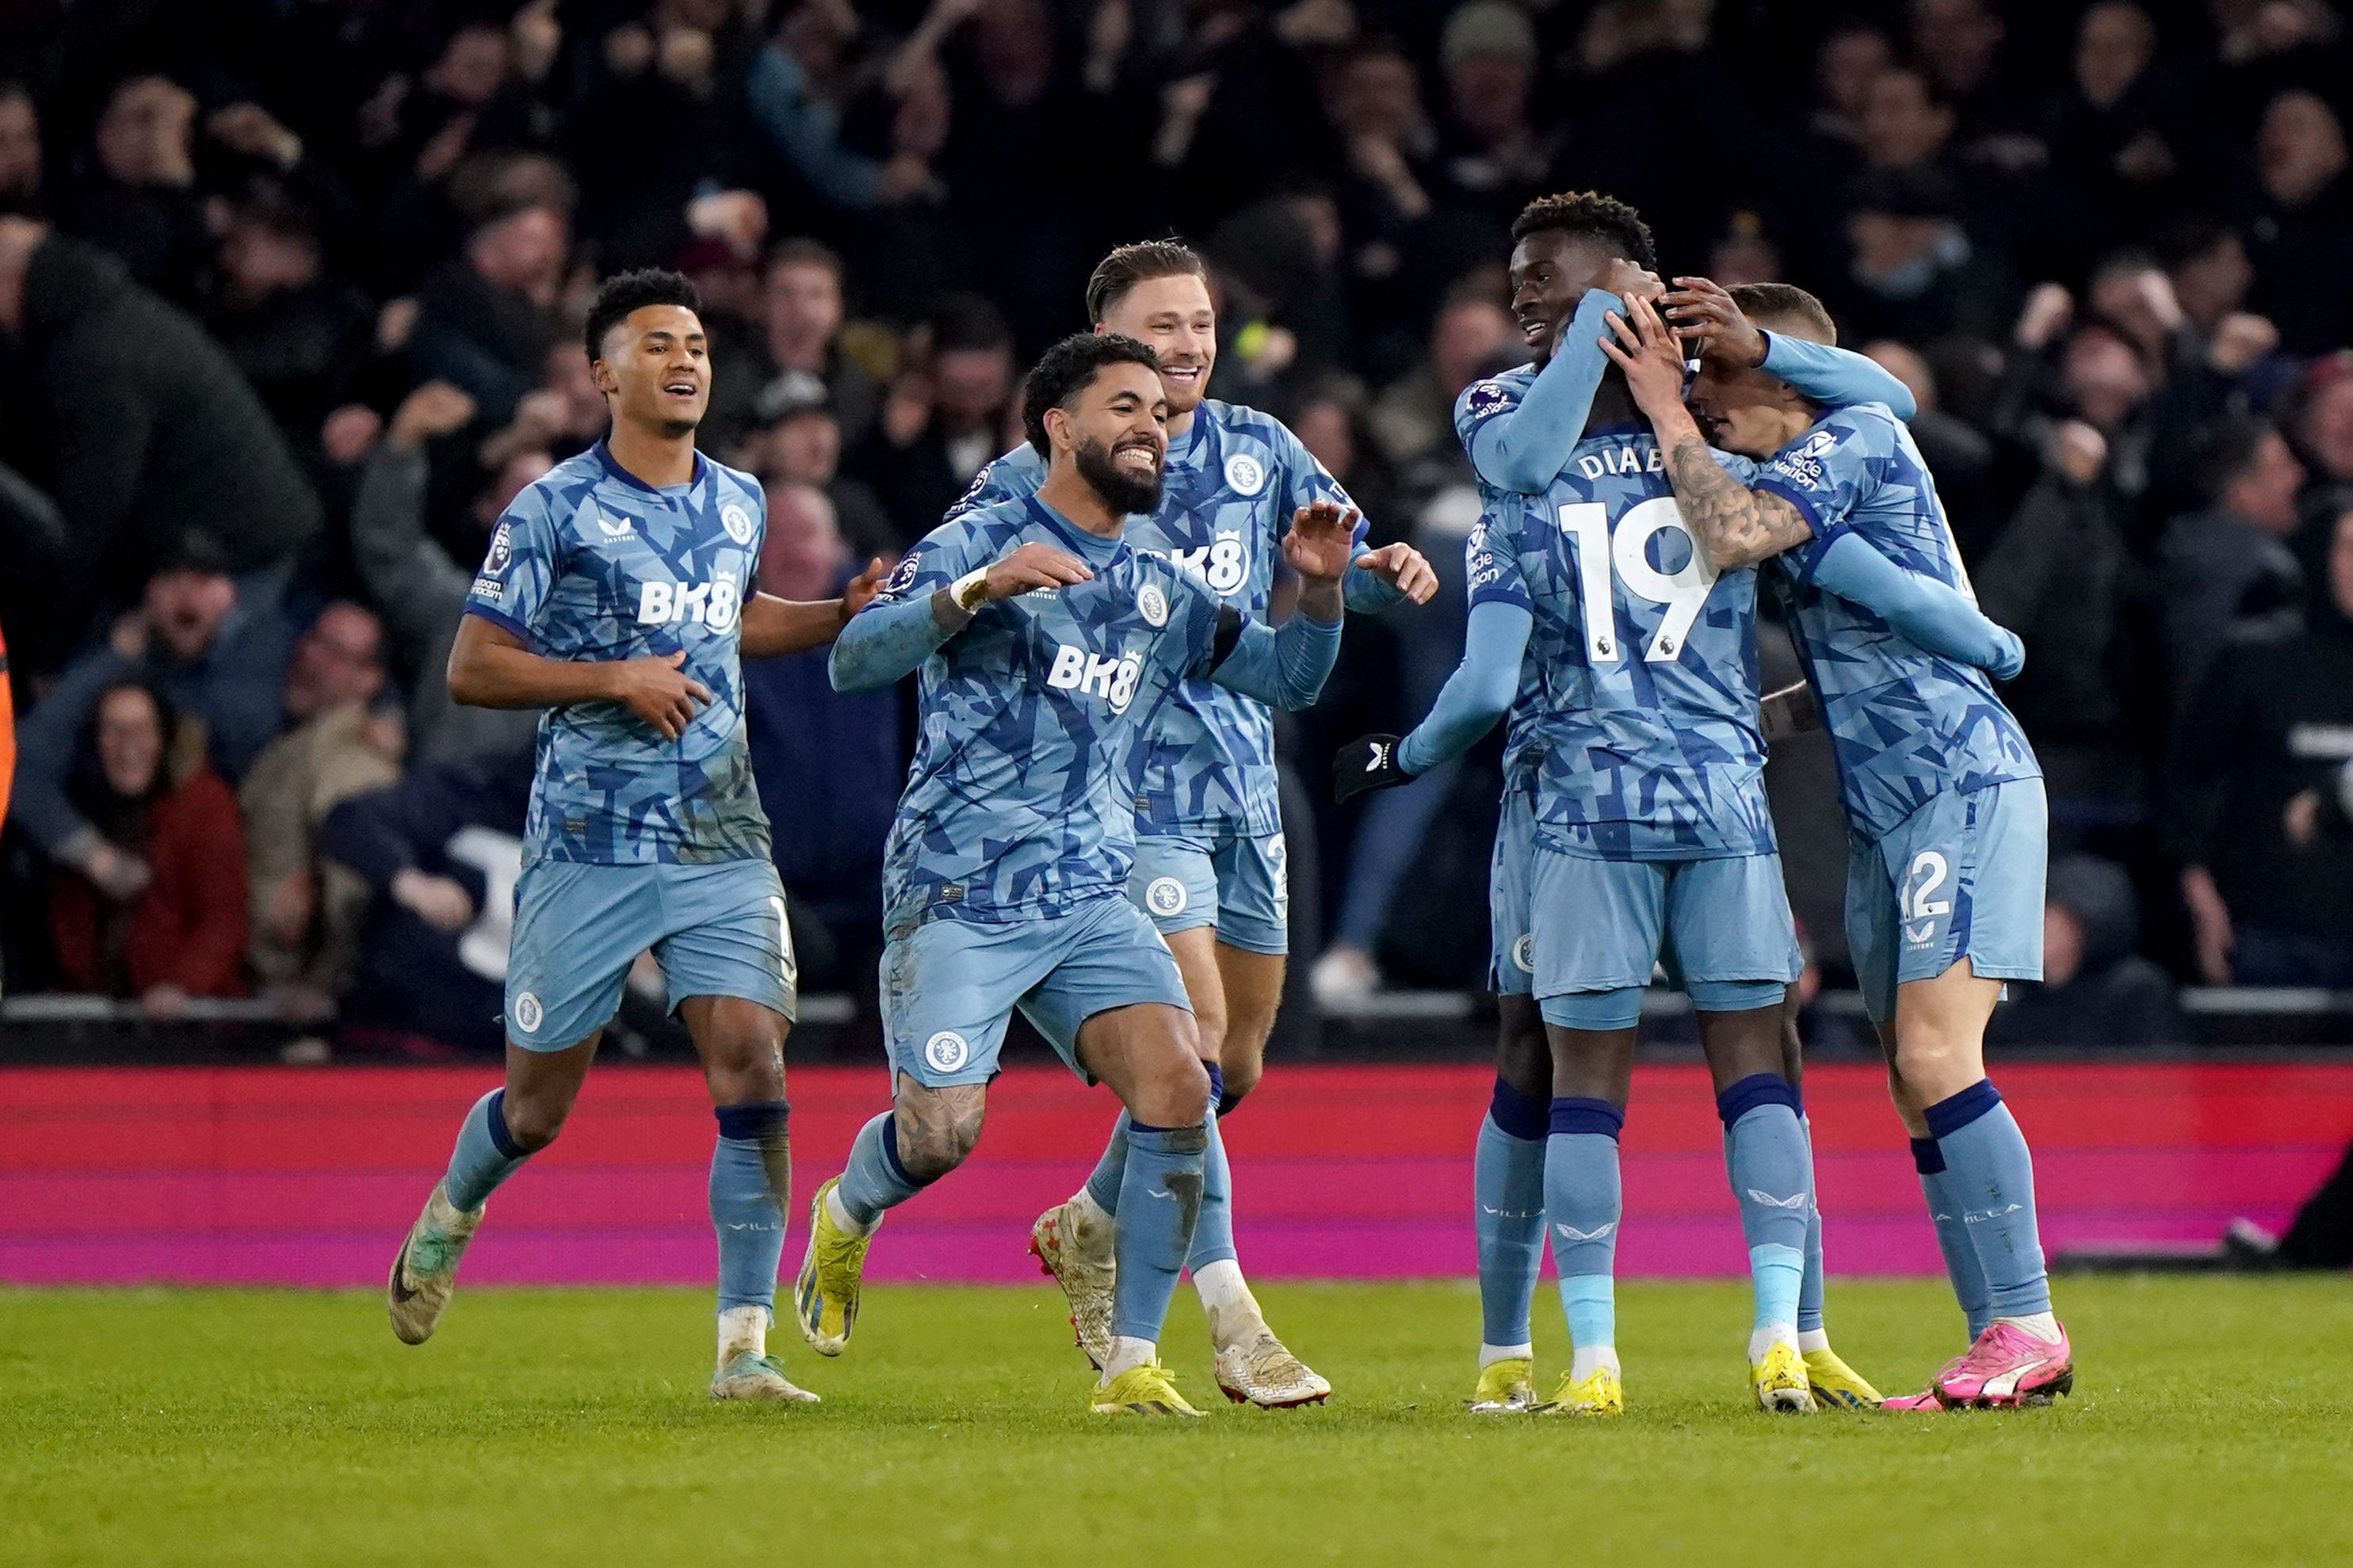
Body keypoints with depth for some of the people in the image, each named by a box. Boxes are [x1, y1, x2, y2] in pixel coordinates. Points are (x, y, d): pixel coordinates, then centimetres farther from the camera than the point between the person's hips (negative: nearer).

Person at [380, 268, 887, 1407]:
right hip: (588, 845, -4)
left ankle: (743, 1347, -10)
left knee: (754, 1075, -14)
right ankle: (451, 1215, 42)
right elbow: (471, 668, -8)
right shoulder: (555, 510, -7)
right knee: (539, 1105, 7)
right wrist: (617, 678, -17)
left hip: (722, 844, 4)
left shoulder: (739, 503, 11)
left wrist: (843, 616, 16)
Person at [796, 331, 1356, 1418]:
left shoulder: (1161, 592, 16)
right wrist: (982, 589, -28)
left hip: (1094, 901, 5)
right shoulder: (981, 542, -2)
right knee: (942, 1132, -13)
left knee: (1177, 1090, -16)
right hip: (958, 896, -5)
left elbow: (1288, 679, 21)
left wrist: (1319, 591, 0)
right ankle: (845, 1215, 25)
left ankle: (1131, 1362, -8)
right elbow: (853, 662, -14)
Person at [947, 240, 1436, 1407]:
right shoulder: (1049, 475, -6)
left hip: (1245, 788, 6)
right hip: (1133, 788, -6)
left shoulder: (1257, 451, 8)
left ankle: (1088, 1229, 38)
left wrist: (1383, 570, -9)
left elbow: (1339, 561, 13)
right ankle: (1233, 1324, -17)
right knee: (1194, 1035, -18)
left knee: (1236, 1065, 13)